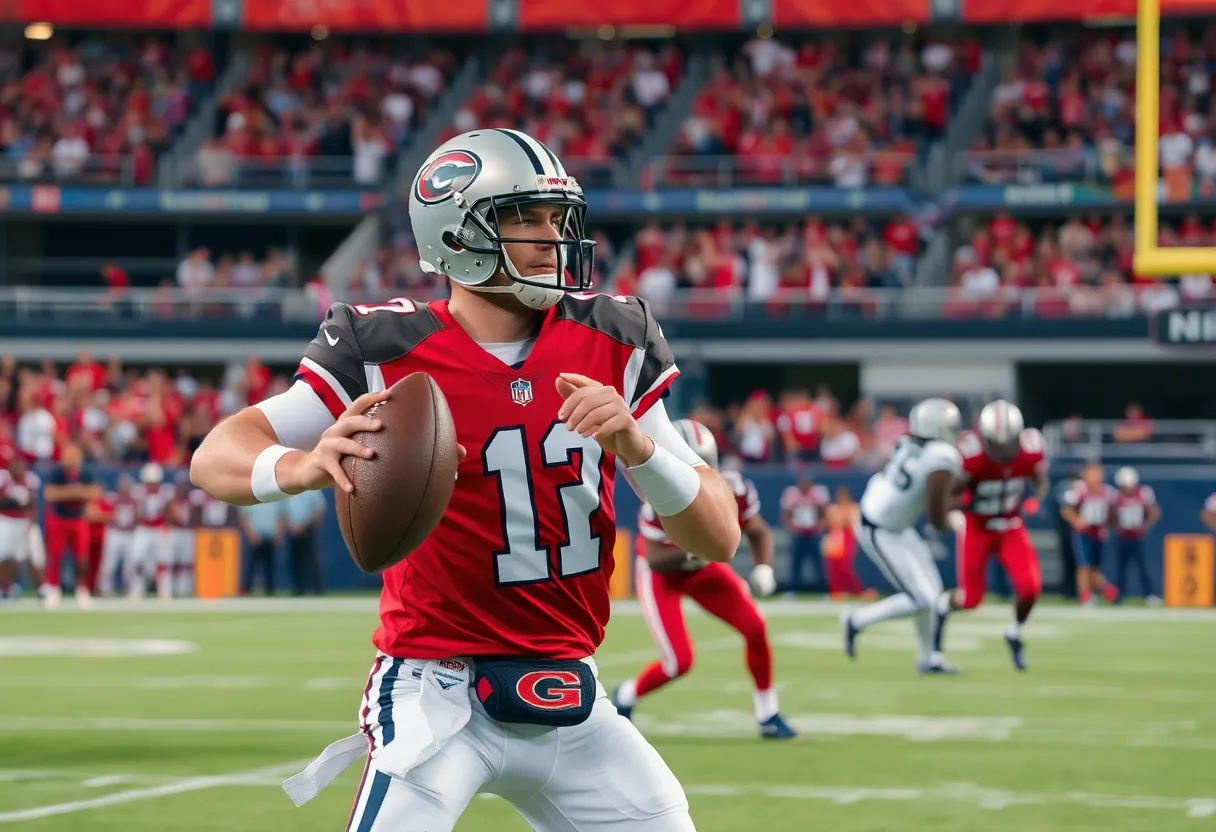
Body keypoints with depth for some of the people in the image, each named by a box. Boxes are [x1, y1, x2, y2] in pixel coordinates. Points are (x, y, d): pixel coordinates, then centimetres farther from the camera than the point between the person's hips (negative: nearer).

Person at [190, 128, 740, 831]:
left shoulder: (614, 342, -2)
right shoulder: (388, 352, -12)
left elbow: (719, 540, -4)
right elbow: (217, 458, -12)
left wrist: (635, 444, -24)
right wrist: (301, 467, -35)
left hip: (567, 694, 5)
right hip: (437, 688, -5)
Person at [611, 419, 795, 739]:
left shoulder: (732, 490, -21)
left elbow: (759, 533, -6)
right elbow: (655, 560, -29)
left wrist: (763, 567, -24)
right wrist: (692, 552, -47)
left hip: (702, 568, 5)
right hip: (661, 575, -5)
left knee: (755, 628, -10)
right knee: (680, 661, -14)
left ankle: (767, 715, 7)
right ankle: (625, 697, 16)